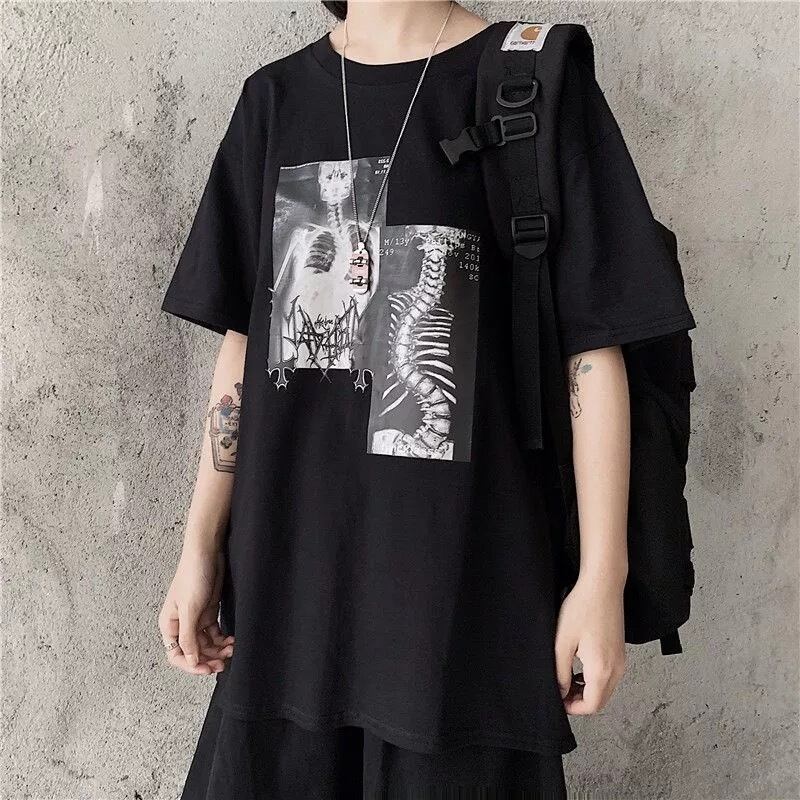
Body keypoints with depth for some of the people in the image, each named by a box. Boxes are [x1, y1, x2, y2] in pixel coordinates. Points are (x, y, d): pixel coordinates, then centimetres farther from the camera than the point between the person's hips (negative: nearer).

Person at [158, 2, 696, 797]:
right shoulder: (275, 97, 10)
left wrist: (602, 576, -7)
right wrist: (201, 545, 7)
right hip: (287, 572, 4)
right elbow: (245, 340, 9)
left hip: (464, 575, -3)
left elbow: (593, 347, -5)